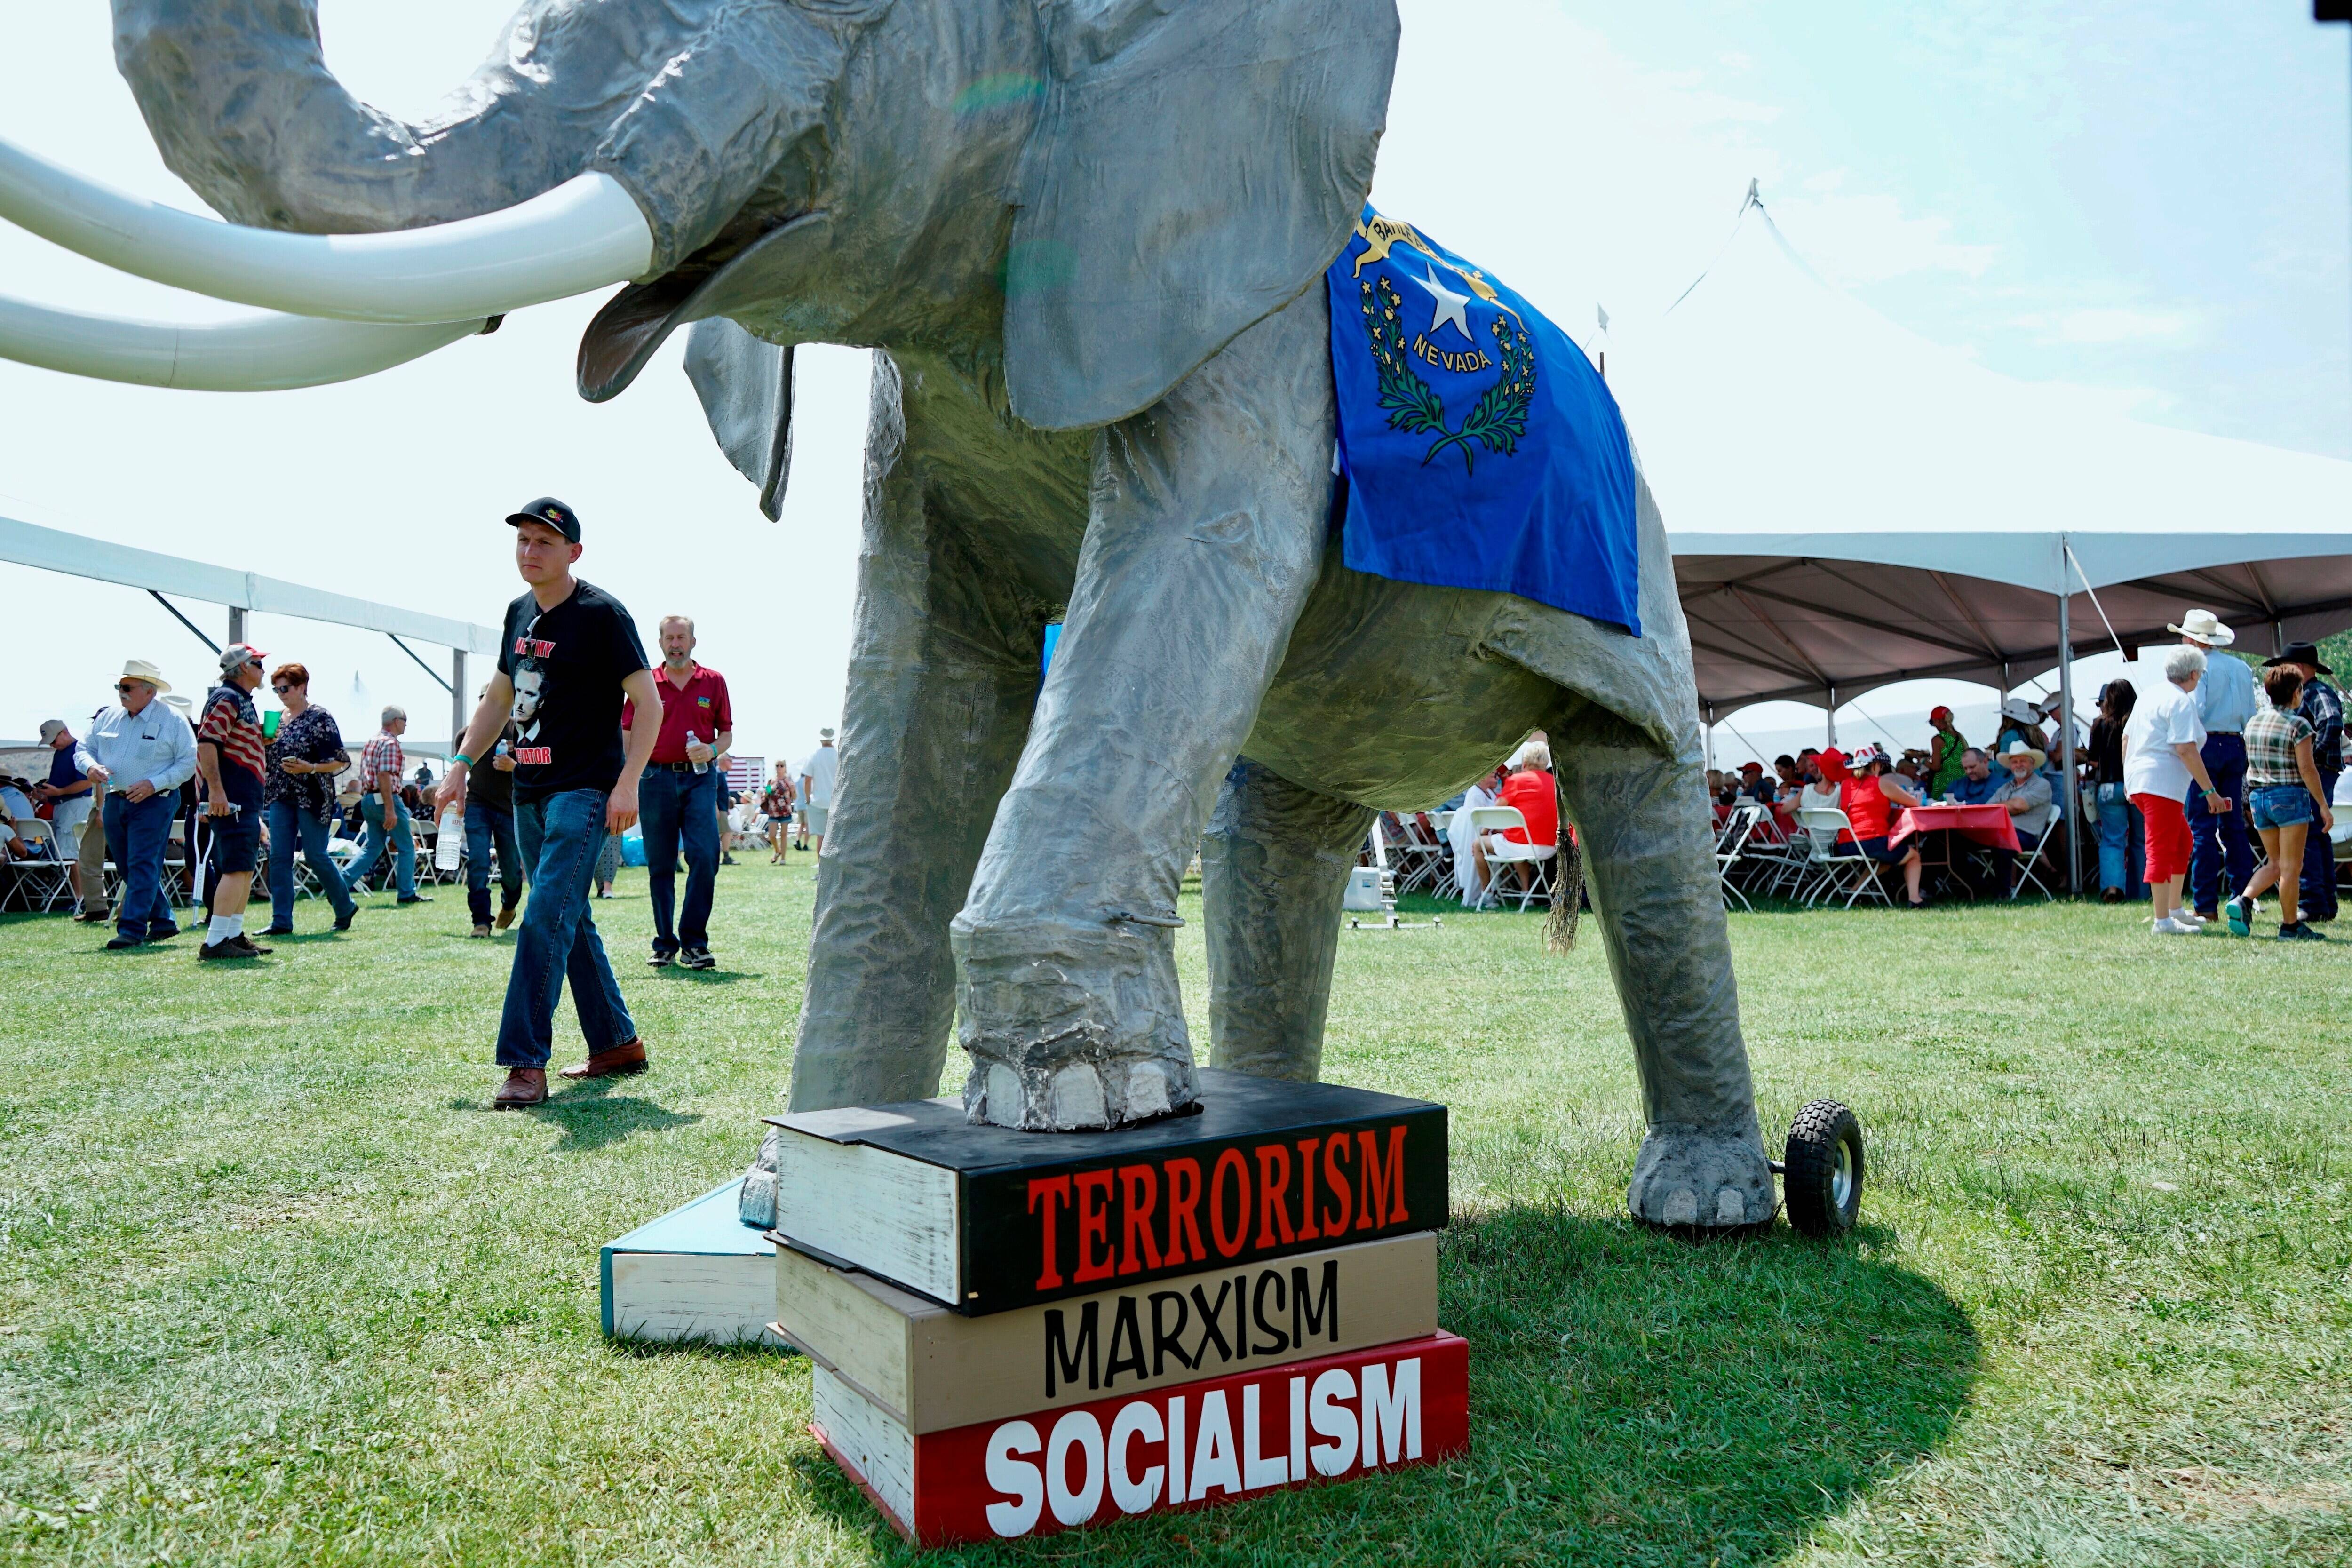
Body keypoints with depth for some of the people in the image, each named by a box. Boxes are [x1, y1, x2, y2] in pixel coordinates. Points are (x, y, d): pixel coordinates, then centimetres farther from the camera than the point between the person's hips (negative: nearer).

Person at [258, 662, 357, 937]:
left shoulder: (320, 718, -7)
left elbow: (341, 760, -9)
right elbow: (268, 759, 19)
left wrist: (310, 768, -23)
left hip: (312, 798, -6)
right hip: (281, 796, 6)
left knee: (316, 855, -3)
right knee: (279, 857, -1)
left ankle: (345, 907, 16)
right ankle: (281, 921, 1)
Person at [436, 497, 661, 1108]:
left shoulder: (601, 614, -9)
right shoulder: (520, 613, 14)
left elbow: (649, 702, -12)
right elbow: (499, 697, 25)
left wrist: (627, 784, -20)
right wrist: (461, 765, 16)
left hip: (585, 789, -8)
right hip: (529, 790, 8)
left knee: (546, 917, -15)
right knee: (570, 923, 12)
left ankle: (525, 1064, -14)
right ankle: (618, 1043, 23)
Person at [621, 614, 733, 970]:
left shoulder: (714, 682, 9)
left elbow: (727, 733, 12)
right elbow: (628, 736, 9)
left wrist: (712, 750, -9)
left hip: (700, 778, 0)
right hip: (657, 778, 0)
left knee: (705, 856, -12)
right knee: (660, 865, 4)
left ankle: (693, 943, -5)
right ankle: (665, 944, 13)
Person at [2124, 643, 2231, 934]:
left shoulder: (2149, 697, 16)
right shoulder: (2181, 701, -11)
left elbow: (2126, 738, 20)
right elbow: (2186, 750, -18)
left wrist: (2128, 780, 28)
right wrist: (2209, 791, -15)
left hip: (2138, 781, 10)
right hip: (2162, 783, -10)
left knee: (2182, 840, 21)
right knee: (2162, 850, -8)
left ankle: (2174, 909, 26)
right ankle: (2163, 921, -7)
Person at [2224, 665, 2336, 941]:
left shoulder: (2253, 722, 9)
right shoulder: (2298, 725, -11)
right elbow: (2307, 769, -13)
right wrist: (2324, 806, -9)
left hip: (2258, 797, 6)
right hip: (2290, 796, -6)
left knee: (2276, 864, 15)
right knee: (2291, 867, 1)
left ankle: (2243, 901, -5)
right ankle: (2290, 926, 6)